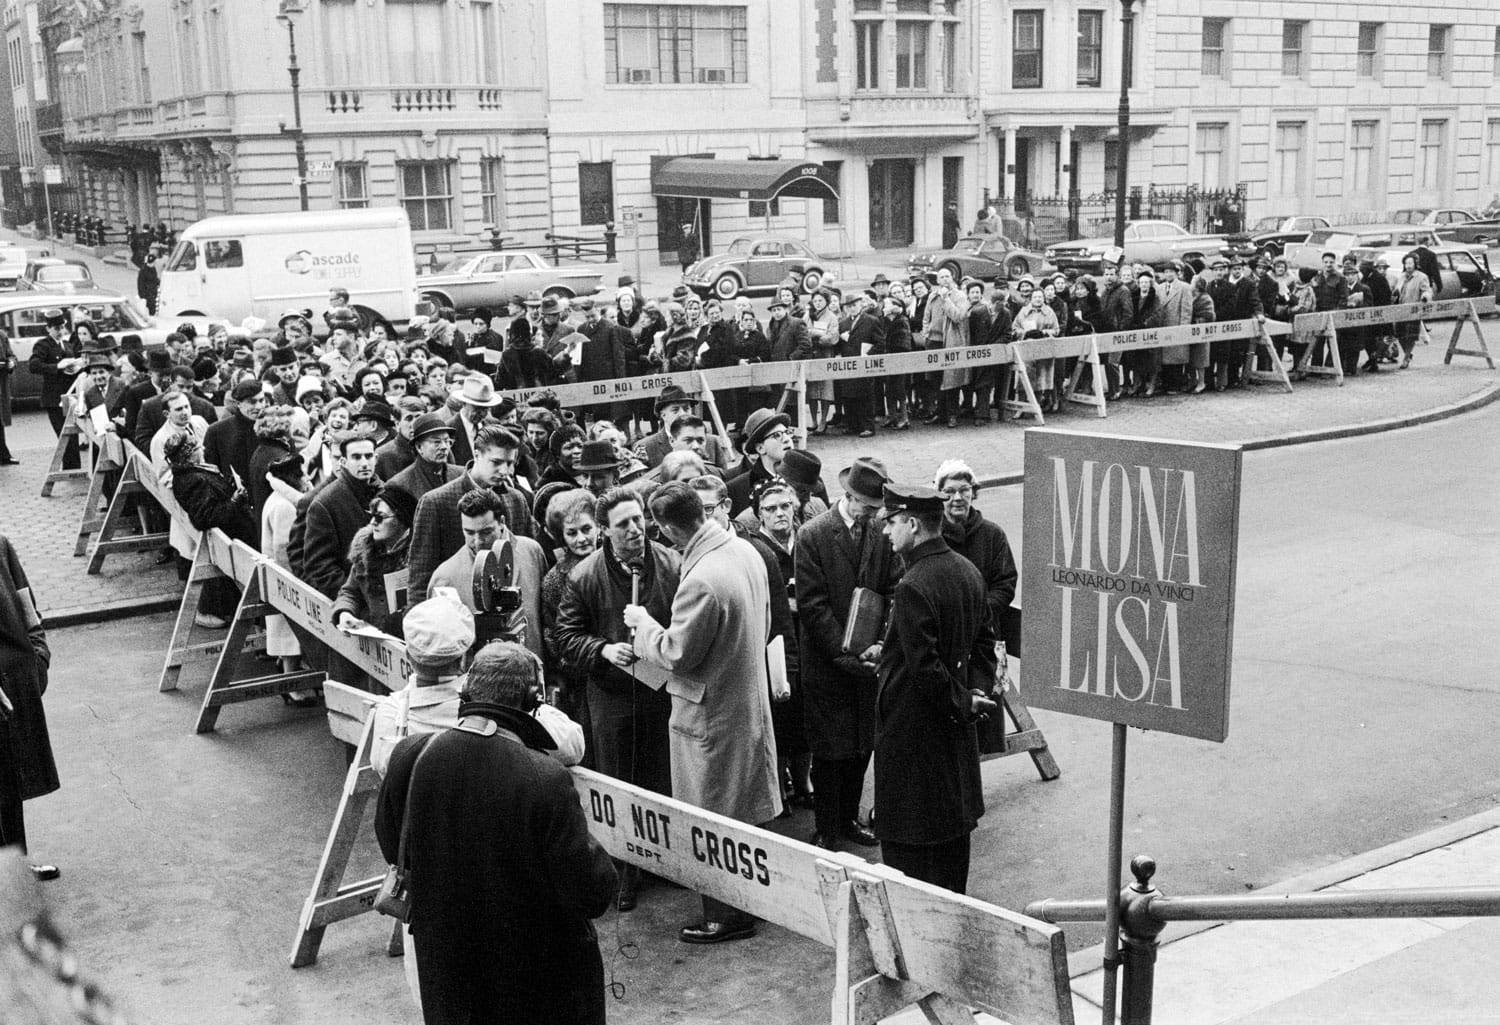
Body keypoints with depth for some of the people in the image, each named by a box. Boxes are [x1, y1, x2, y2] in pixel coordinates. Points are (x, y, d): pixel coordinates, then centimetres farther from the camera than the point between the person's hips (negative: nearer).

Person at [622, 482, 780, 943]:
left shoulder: (702, 581, -30)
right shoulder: (745, 551, -2)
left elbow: (677, 653, -21)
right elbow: (762, 624, 10)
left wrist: (643, 623, -6)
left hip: (713, 712, -9)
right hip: (749, 695, 9)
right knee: (740, 810, 22)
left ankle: (726, 916, 20)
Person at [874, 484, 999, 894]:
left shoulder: (913, 587, -24)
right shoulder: (968, 572, 4)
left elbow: (924, 666, -25)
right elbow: (986, 640, 11)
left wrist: (962, 702, -13)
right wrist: (977, 691, 2)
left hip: (912, 726, -9)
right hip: (954, 729, 9)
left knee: (907, 839, 2)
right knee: (955, 823, 20)